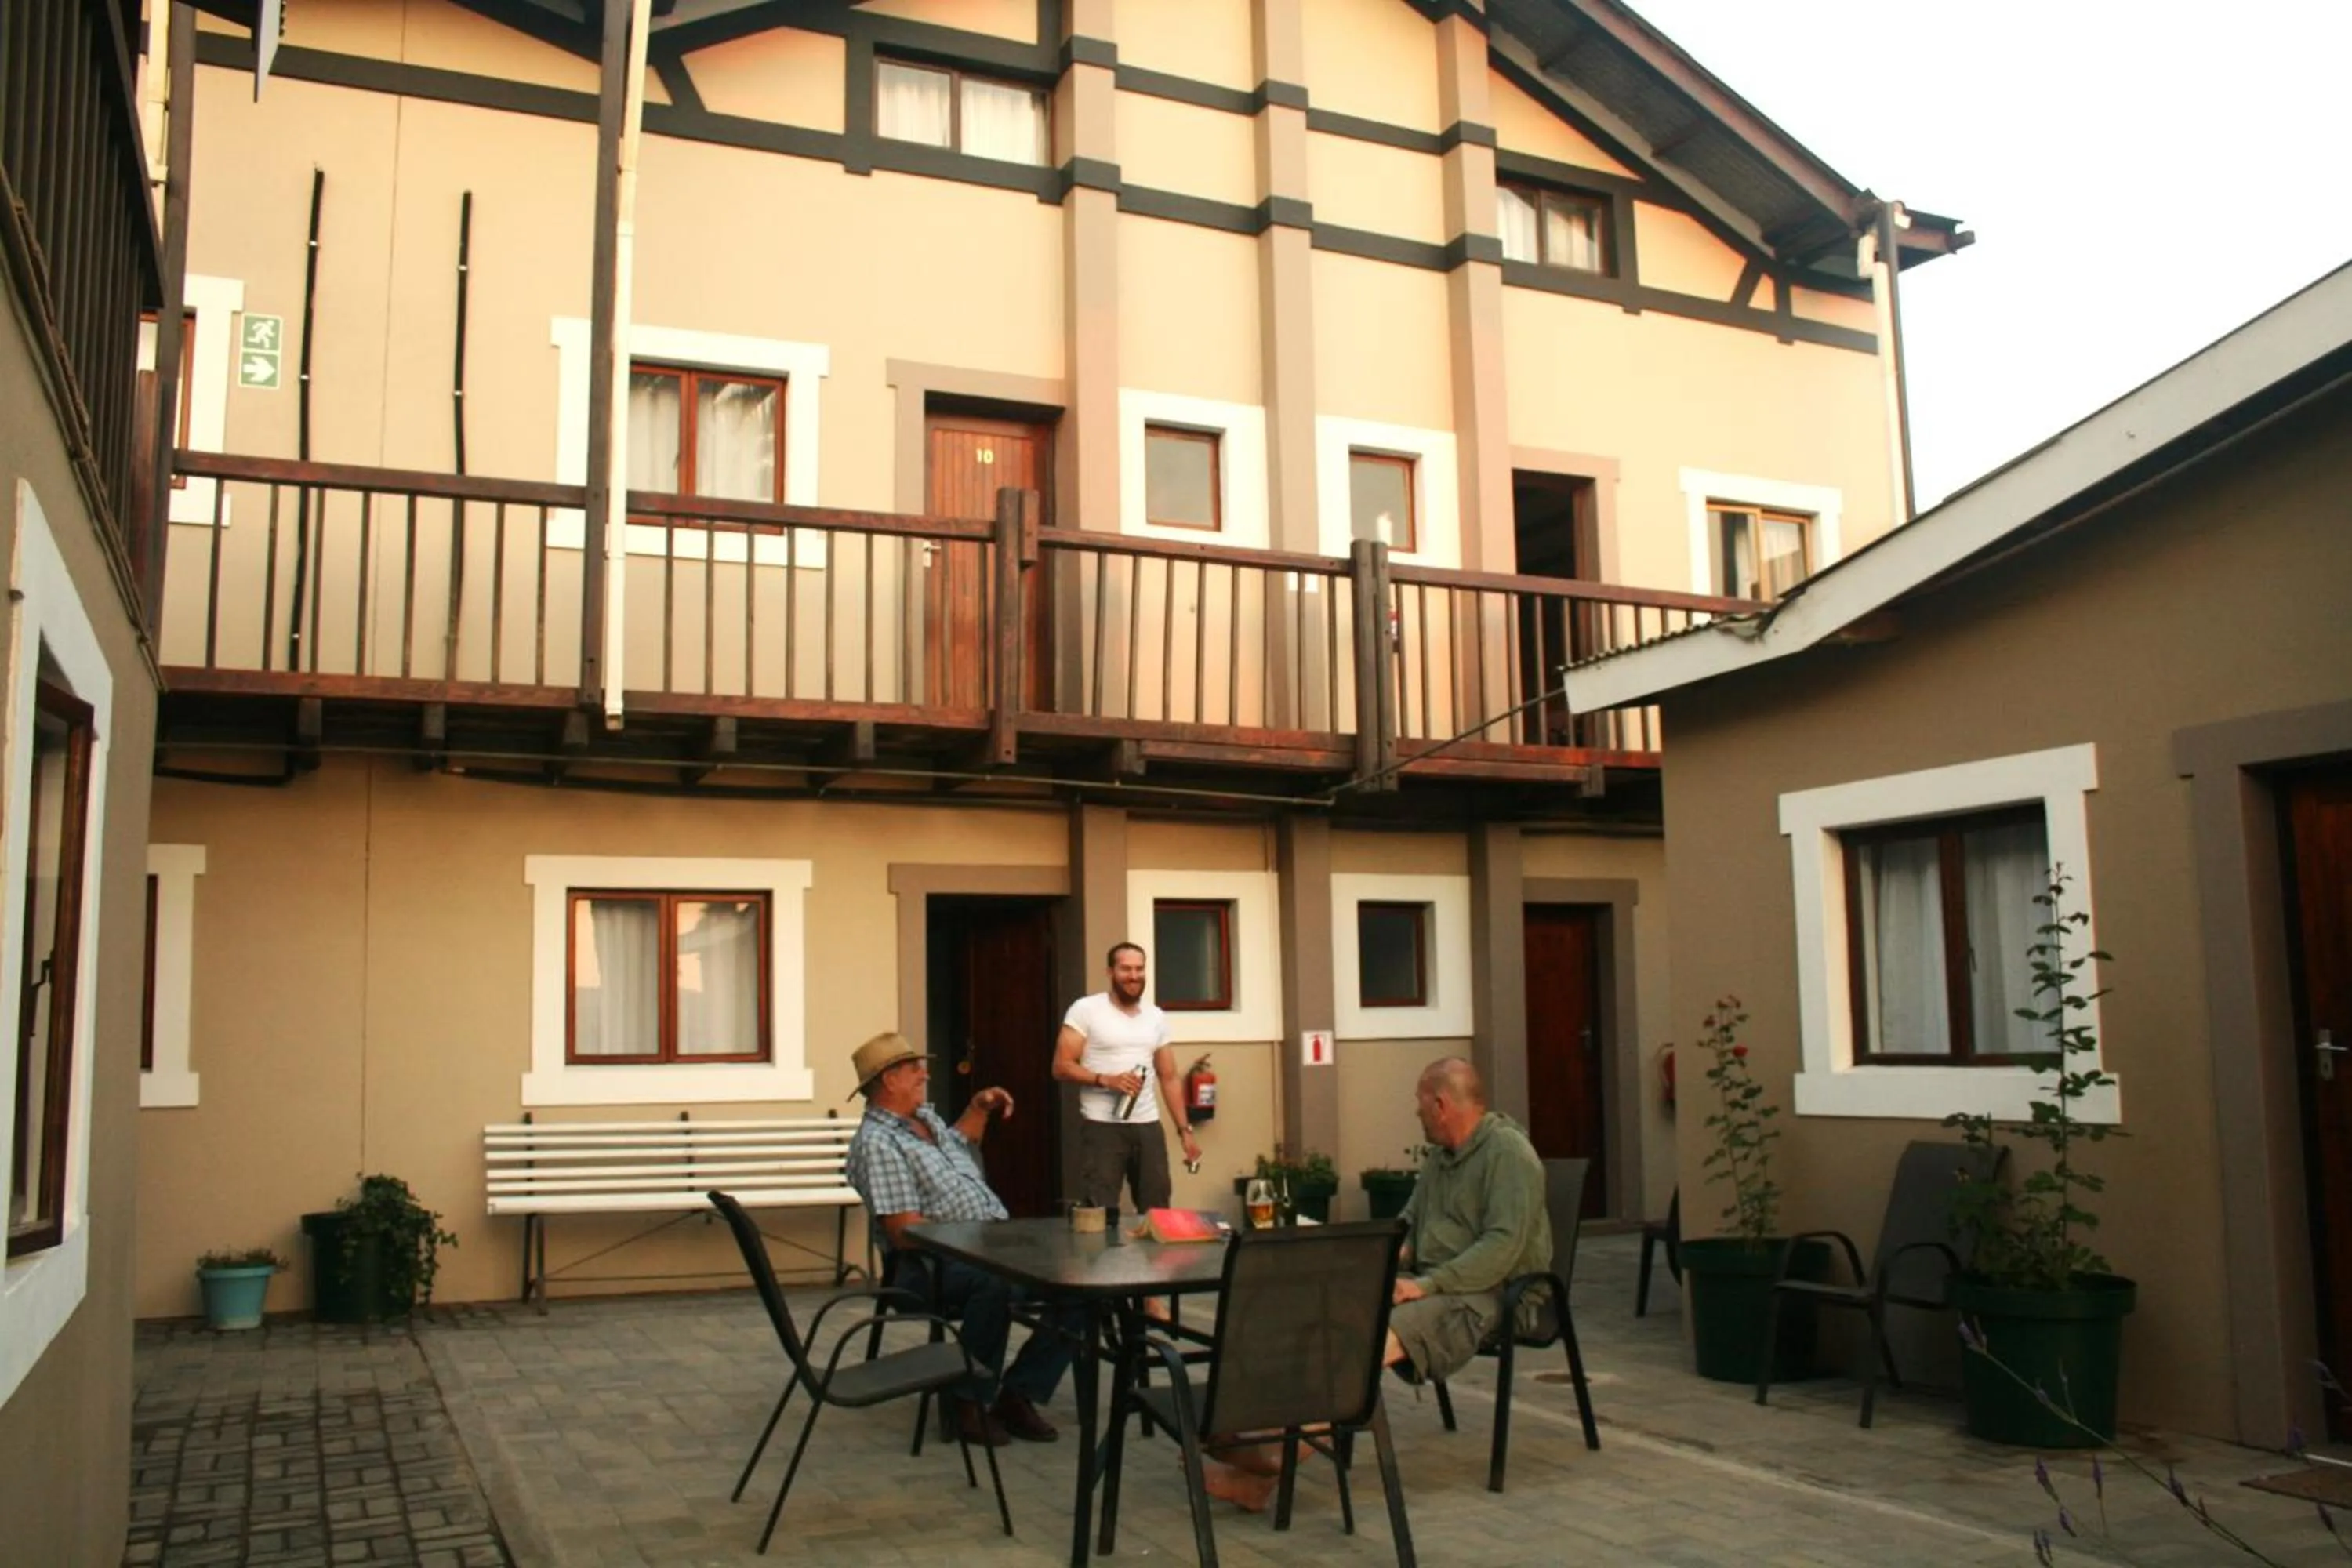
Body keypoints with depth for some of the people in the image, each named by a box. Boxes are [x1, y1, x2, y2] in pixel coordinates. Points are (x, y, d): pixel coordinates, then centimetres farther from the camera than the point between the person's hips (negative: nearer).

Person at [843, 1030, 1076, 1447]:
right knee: (995, 1282, -40)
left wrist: (979, 1108, 25)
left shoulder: (925, 1118, 16)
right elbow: (906, 1232, -20)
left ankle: (1018, 1395, -4)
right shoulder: (878, 1143, -13)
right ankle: (971, 1401, -21)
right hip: (940, 1268, -9)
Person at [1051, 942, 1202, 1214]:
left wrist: (1185, 1130, 11)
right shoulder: (1085, 1010, -4)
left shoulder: (1157, 1017, 11)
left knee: (1157, 1213, 6)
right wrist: (1106, 1080, -20)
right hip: (1101, 1127, -4)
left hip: (1148, 1127, 5)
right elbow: (1061, 1067, -7)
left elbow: (1168, 1078, 16)